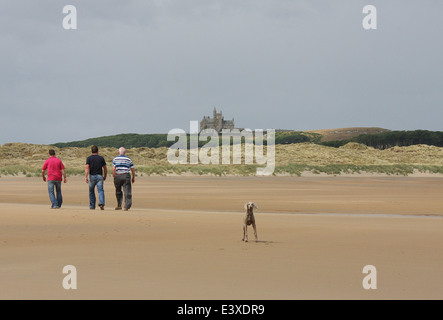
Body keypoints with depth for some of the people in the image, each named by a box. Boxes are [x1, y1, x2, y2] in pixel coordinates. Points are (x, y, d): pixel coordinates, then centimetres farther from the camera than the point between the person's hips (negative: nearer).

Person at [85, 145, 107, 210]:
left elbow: (87, 168, -12)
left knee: (91, 191, 14)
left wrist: (86, 177, -17)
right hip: (99, 176, 0)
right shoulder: (101, 158, 6)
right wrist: (105, 176, 22)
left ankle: (92, 206, 19)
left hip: (92, 176, 0)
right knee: (100, 190, -5)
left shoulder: (89, 158, 0)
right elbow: (105, 168, 9)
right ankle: (101, 203, -28)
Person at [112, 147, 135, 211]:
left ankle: (119, 205, 18)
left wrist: (114, 177, -1)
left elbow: (113, 169, -6)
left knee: (118, 191, 17)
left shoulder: (115, 159, 4)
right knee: (127, 191, -2)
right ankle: (127, 206, -11)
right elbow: (133, 170, 6)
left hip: (118, 176, 0)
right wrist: (133, 177, 17)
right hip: (126, 176, 0)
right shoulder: (128, 160, 6)